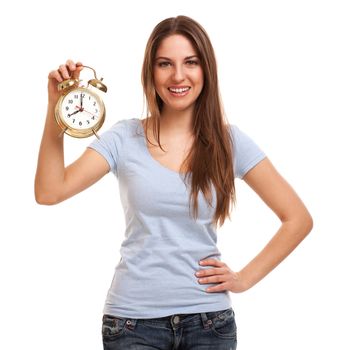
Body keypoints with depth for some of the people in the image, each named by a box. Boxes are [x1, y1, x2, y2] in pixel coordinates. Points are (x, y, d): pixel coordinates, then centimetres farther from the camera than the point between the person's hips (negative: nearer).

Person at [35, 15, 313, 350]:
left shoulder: (228, 140, -1)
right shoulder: (125, 137, -1)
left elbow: (298, 218, 3)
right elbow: (49, 192, -11)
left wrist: (245, 278, -3)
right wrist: (56, 108, -17)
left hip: (208, 318, 0)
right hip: (133, 320, 0)